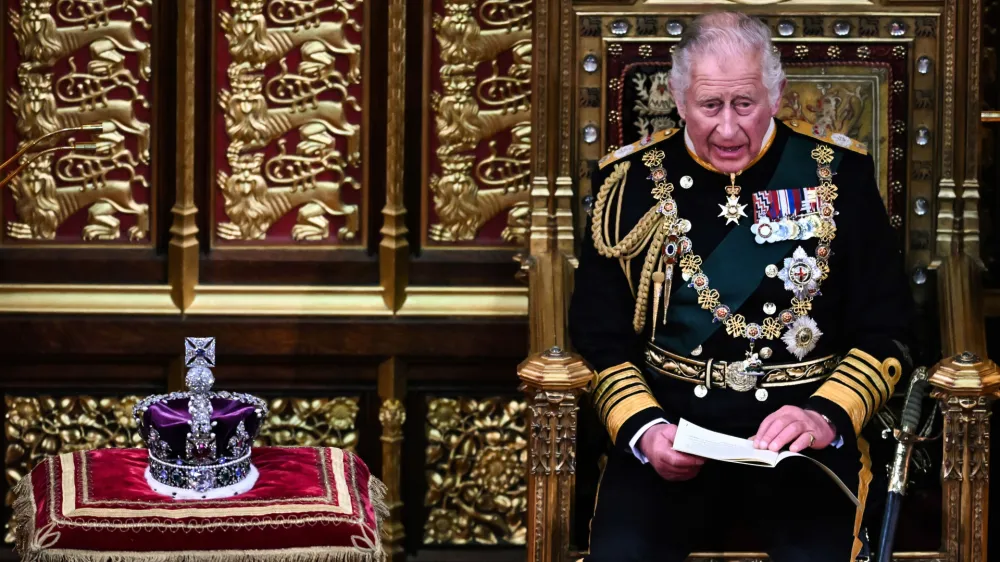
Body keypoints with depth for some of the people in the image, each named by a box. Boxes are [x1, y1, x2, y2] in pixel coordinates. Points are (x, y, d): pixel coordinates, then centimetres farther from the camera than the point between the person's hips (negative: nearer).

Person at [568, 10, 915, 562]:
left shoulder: (837, 172, 6)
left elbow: (885, 331, 7)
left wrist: (826, 415, -11)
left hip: (802, 434, 0)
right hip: (669, 429, 1)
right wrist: (643, 428, -9)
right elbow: (599, 336, 10)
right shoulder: (631, 180, 7)